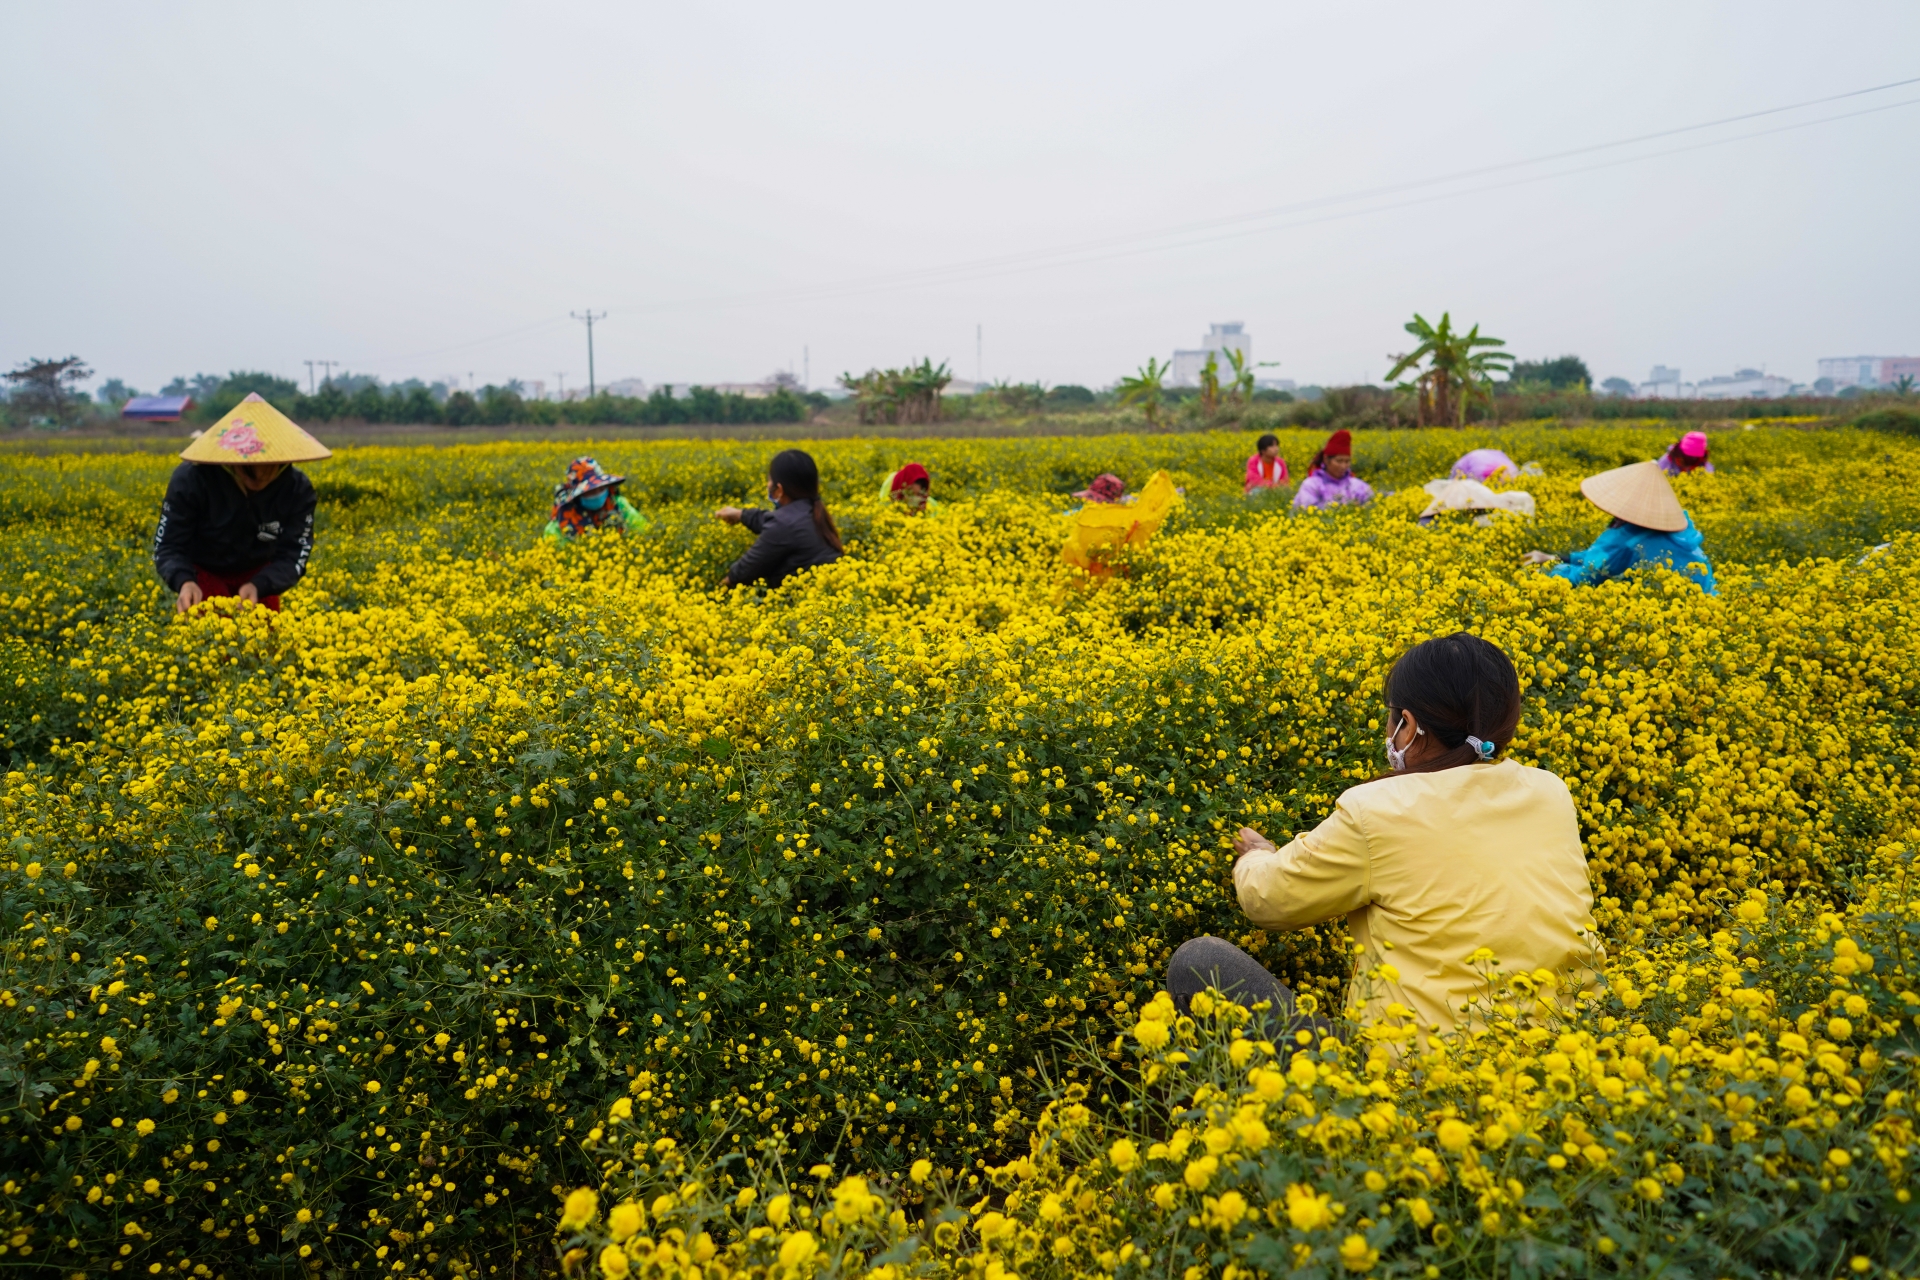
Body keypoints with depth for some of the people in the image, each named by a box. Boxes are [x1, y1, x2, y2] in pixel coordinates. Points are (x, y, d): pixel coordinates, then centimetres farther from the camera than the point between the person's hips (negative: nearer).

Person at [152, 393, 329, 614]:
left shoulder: (297, 489, -24)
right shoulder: (190, 481, -29)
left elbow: (294, 555, -22)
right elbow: (167, 548, -23)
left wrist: (258, 586, -41)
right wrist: (184, 582, -45)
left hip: (258, 575, 2)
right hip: (203, 572, -2)